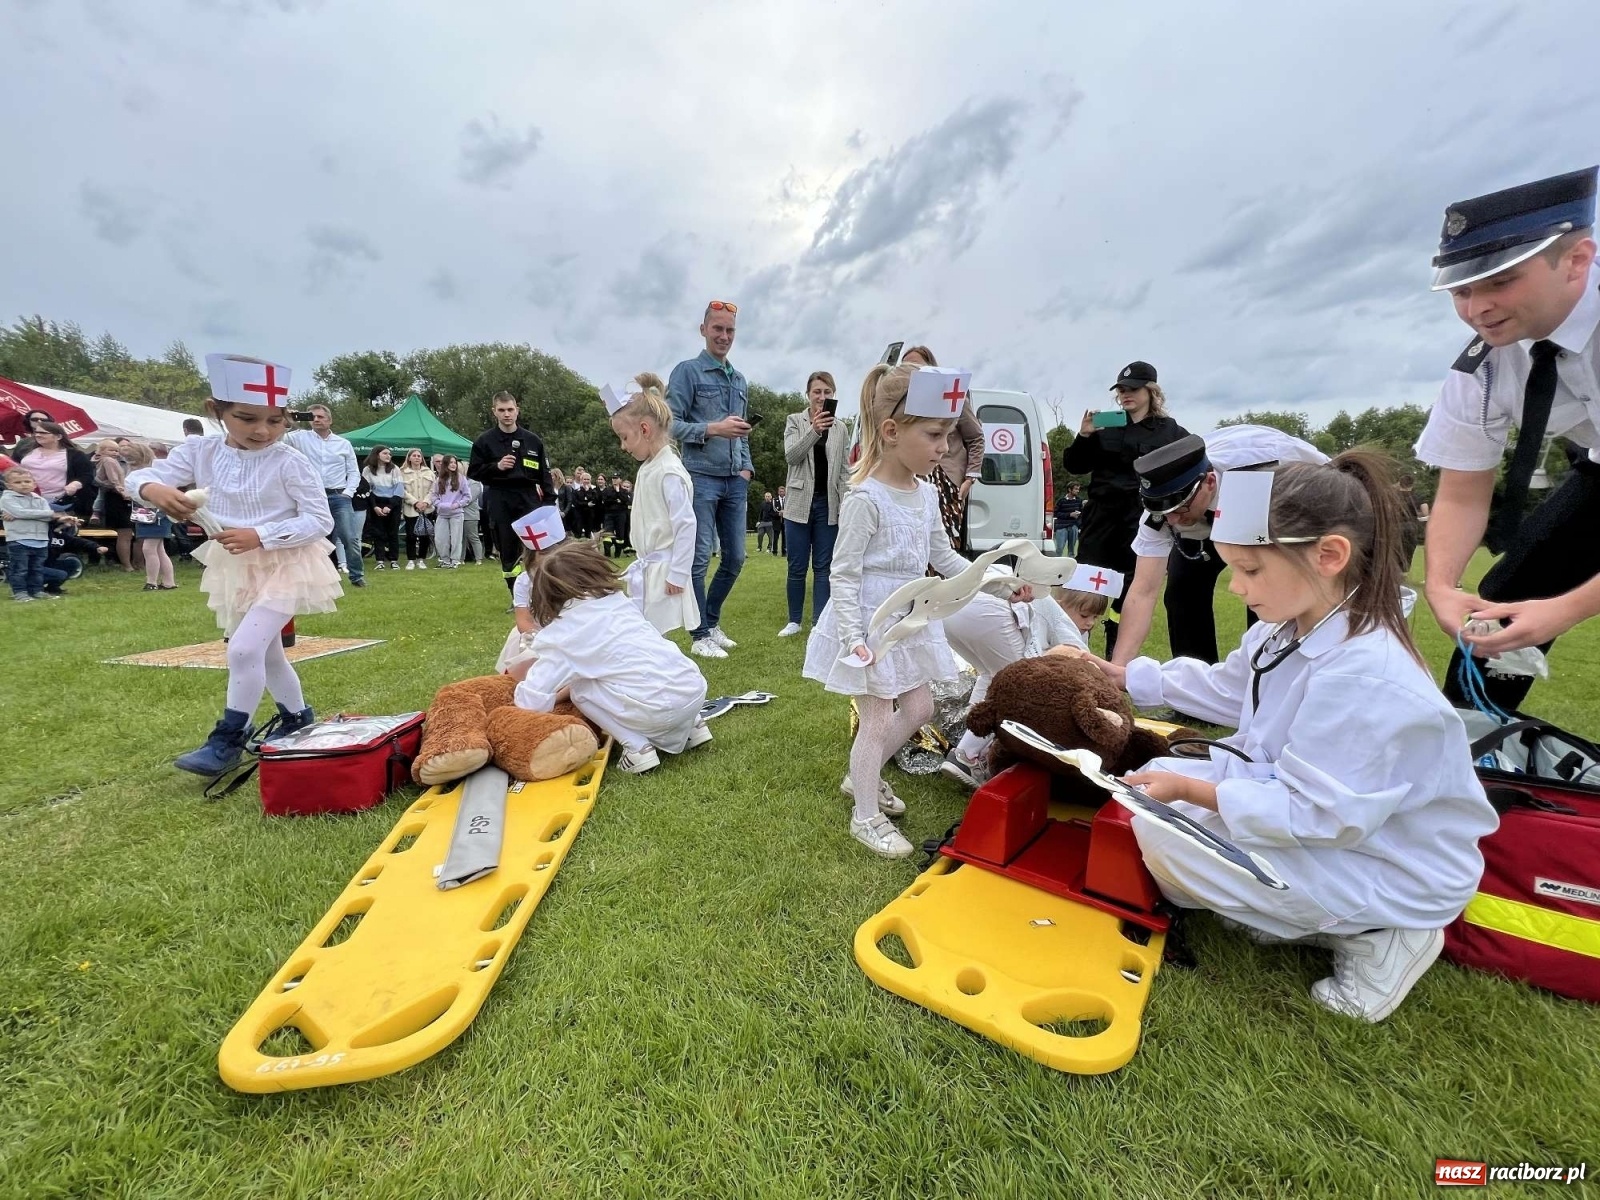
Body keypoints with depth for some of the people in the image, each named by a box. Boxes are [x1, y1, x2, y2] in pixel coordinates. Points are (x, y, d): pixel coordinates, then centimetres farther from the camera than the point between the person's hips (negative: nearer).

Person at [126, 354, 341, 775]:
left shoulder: (291, 463, -16)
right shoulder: (201, 453, -3)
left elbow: (320, 522, -18)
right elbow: (139, 477, -1)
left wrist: (260, 535, -26)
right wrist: (155, 490, -25)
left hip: (284, 566, -6)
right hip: (235, 568, 6)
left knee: (243, 648, -15)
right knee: (266, 652, 17)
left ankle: (228, 739, 0)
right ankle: (297, 716, 36)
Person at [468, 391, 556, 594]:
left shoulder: (532, 440, 7)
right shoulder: (485, 440, 3)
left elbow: (544, 474, 8)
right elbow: (473, 472, 4)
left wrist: (550, 503, 0)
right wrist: (496, 466, -12)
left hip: (529, 499, 0)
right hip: (500, 502, 0)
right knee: (508, 553, 4)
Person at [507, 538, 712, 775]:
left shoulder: (561, 633, 0)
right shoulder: (617, 600, 17)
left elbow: (533, 701, -3)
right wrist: (560, 693, 30)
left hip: (658, 709, -6)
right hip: (695, 688, 7)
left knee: (580, 689, 13)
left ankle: (638, 748, 4)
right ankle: (690, 725, 24)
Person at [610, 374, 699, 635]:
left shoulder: (669, 472, -18)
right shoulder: (647, 468, 10)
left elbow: (686, 526, -21)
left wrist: (677, 575, -19)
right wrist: (642, 564, 20)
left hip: (663, 573, -9)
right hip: (646, 568, 9)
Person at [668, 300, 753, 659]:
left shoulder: (740, 380, 19)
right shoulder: (688, 371, 0)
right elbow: (670, 424, -8)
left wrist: (746, 468, 9)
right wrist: (713, 429, -18)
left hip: (735, 482, 7)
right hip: (702, 478, -6)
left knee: (735, 558, 9)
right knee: (699, 558, -4)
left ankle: (712, 622, 26)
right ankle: (700, 635, 7)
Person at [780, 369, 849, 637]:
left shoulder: (841, 428, 8)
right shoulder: (795, 421, 3)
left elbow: (845, 470, 7)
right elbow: (791, 456, -12)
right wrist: (813, 430, -26)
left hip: (828, 504, 1)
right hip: (799, 502, -1)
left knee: (823, 566, 4)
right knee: (797, 566, 5)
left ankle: (820, 622, 9)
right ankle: (794, 621, 17)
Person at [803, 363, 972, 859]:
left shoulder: (927, 493, 4)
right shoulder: (866, 498, -21)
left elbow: (944, 558, 13)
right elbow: (843, 574, -20)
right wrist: (853, 639, -25)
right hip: (869, 623, -8)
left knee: (919, 708, 18)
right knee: (877, 720, 2)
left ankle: (864, 776, 40)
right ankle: (866, 817, 23)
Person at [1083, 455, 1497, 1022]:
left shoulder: (1366, 678, -33)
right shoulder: (1289, 630, -4)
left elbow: (1318, 815, -29)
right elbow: (1225, 688, 15)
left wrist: (1193, 790, -28)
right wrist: (1129, 676, 13)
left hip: (1391, 870, -9)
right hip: (1312, 804, 9)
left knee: (1162, 839, -21)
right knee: (1153, 788, 6)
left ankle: (1372, 935, -1)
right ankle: (1321, 912, 8)